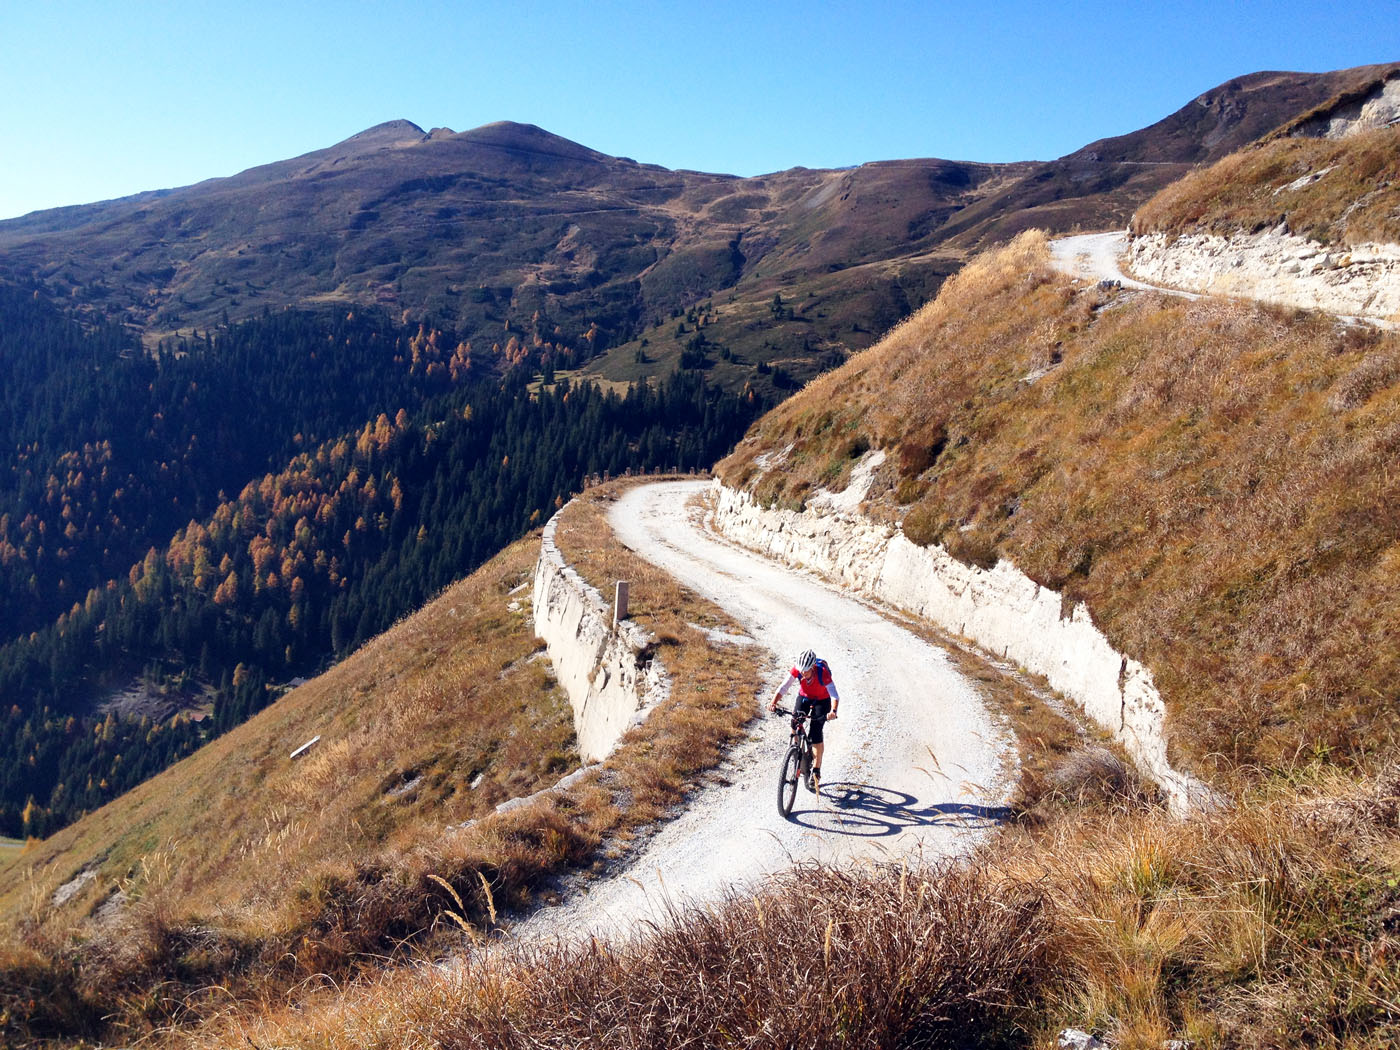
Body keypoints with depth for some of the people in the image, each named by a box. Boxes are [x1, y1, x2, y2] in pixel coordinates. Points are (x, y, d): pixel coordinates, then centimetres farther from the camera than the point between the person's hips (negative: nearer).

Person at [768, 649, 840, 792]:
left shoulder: (823, 672, -35)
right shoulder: (797, 670, -27)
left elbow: (834, 695, -40)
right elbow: (783, 687, -31)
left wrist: (833, 711, -59)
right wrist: (773, 702, -47)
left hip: (822, 701, -3)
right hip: (804, 697, 3)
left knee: (815, 732, -15)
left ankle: (816, 771, -6)